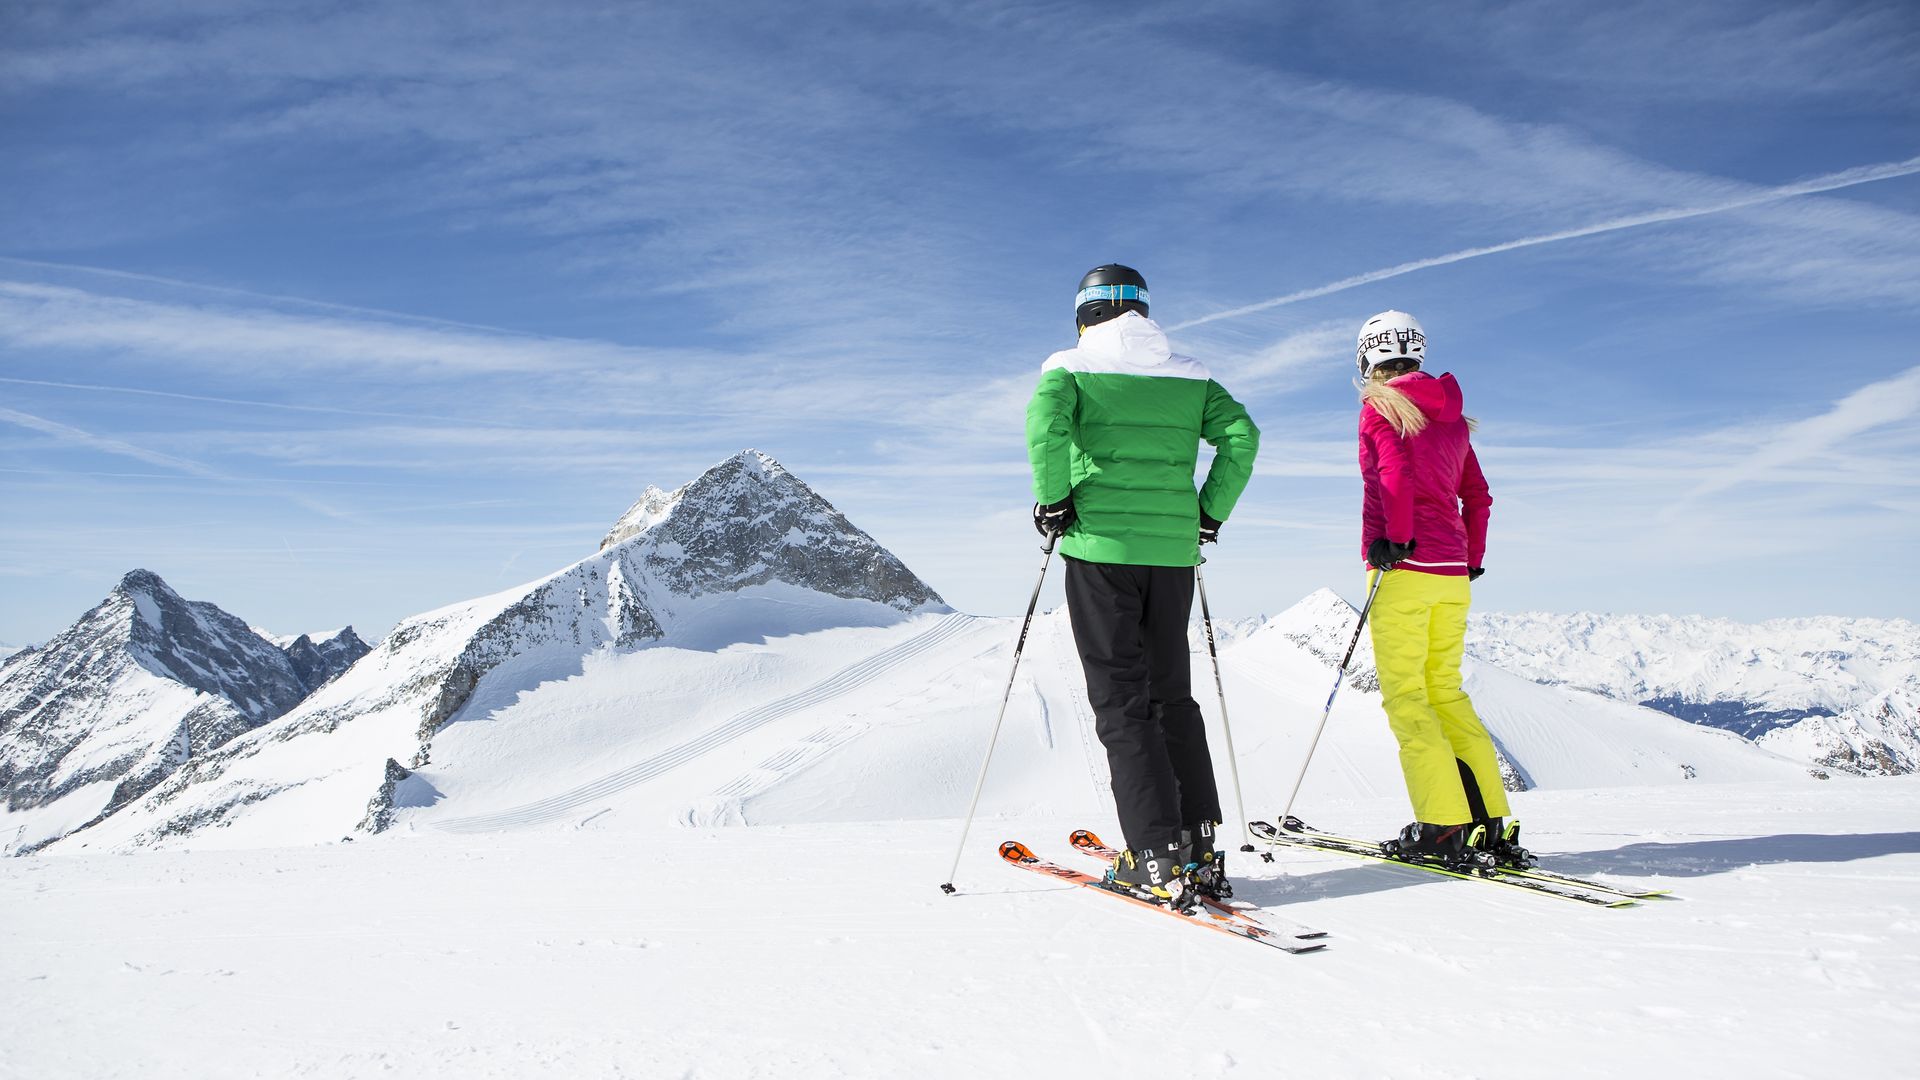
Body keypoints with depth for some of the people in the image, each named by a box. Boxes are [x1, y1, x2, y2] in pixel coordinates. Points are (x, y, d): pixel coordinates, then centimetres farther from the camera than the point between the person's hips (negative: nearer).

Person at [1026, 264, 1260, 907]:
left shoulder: (1072, 366, 3)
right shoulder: (1188, 376, 14)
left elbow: (1045, 419, -17)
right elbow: (1241, 434, 2)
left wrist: (1053, 500, -7)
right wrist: (1210, 512, 9)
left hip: (1101, 546, -4)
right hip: (1173, 549, 4)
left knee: (1119, 698, 0)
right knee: (1172, 694, 13)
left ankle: (1159, 858, -7)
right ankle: (1198, 848, 12)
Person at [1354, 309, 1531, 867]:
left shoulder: (1379, 407, -3)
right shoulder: (1452, 416, 17)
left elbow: (1395, 475, -19)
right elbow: (1478, 497, 18)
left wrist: (1395, 539, -16)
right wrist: (1472, 558, 23)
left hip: (1404, 568, -7)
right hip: (1452, 575, 7)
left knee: (1404, 696, -2)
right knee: (1446, 691, 13)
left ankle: (1443, 827, -5)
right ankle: (1493, 824, 11)